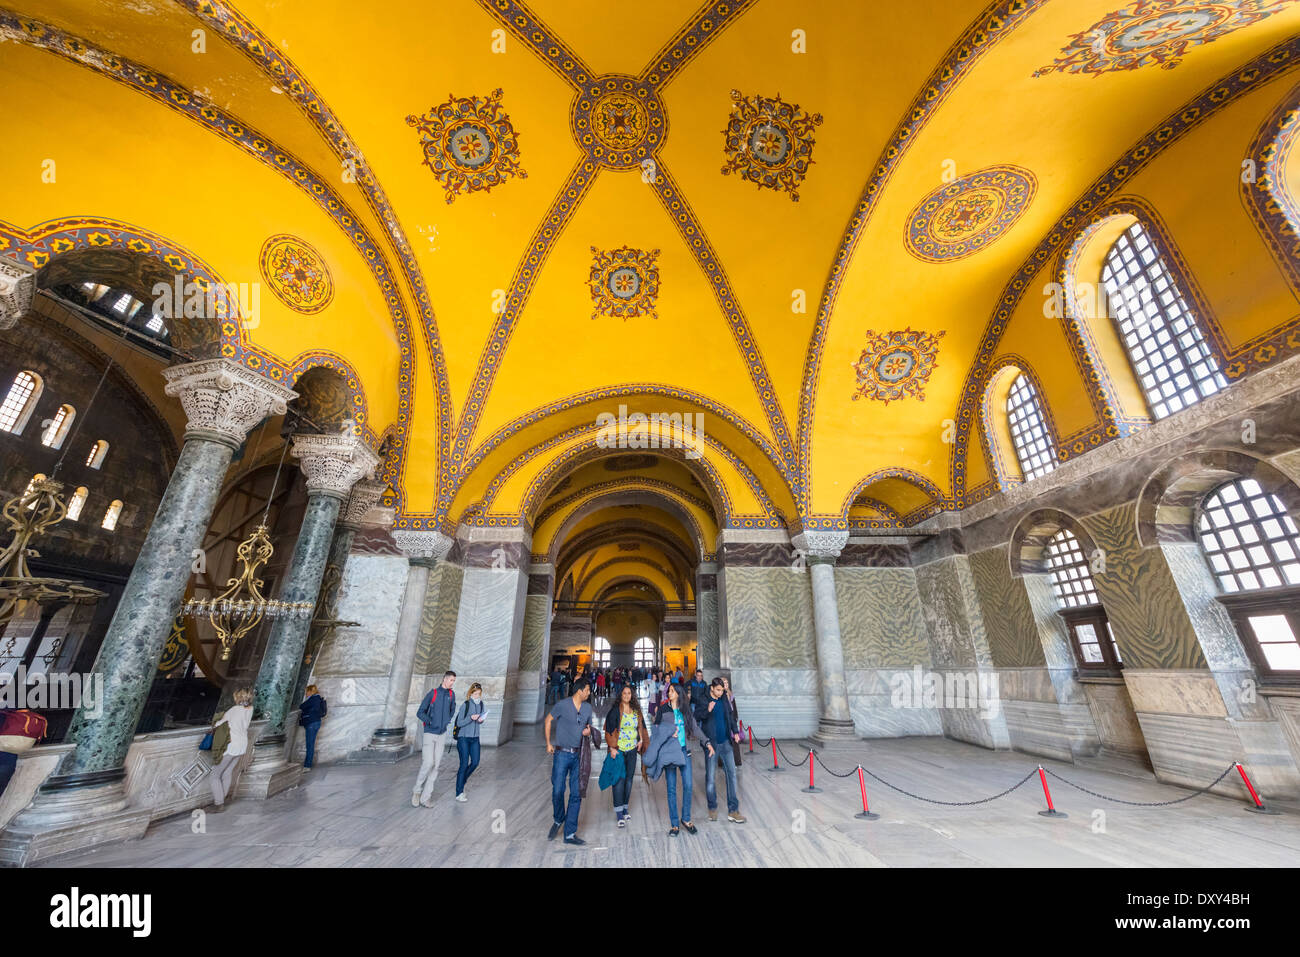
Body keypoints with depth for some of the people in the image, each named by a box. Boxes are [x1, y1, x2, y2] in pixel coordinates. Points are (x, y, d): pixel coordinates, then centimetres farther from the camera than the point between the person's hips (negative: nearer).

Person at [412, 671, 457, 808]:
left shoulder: (451, 694, 1)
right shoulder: (432, 694, -10)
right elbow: (420, 713, -4)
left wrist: (447, 720, 8)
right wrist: (430, 722, -12)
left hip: (442, 734, 4)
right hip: (429, 733, -4)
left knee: (436, 765, 2)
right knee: (428, 763, -10)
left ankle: (425, 797, 12)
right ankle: (417, 791, 14)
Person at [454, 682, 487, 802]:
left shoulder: (482, 705, 2)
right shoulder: (465, 705, -12)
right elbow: (459, 723, -12)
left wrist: (481, 720, -9)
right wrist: (471, 718, -26)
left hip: (475, 738, 5)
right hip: (463, 738, -5)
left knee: (475, 762, 4)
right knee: (464, 763, -5)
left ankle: (462, 780, 30)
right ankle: (459, 793, 6)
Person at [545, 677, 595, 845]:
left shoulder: (588, 708, 6)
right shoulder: (562, 705, -9)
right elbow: (548, 721, 3)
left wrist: (588, 731, -2)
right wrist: (548, 743, 2)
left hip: (578, 755, 4)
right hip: (562, 754, -4)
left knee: (576, 794, 5)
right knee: (558, 791, -2)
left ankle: (570, 834, 17)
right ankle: (558, 821, 28)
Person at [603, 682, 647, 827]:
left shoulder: (636, 711, 7)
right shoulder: (615, 711, -8)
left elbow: (641, 726, 20)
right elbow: (609, 730, -9)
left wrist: (641, 740, 9)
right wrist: (612, 748, -13)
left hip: (632, 750, 5)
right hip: (619, 750, -5)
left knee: (629, 779, 10)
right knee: (619, 779, -7)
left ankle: (625, 808, 23)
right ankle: (619, 813, -1)